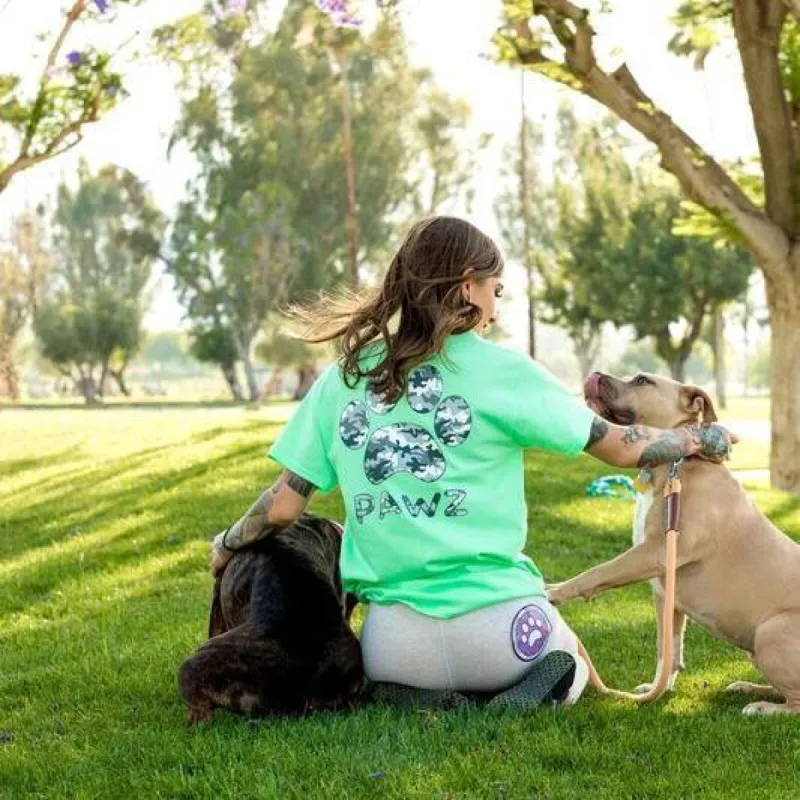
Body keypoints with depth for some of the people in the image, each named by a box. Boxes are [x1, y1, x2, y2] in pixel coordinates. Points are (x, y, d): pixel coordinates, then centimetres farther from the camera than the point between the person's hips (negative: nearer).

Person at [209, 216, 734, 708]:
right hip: (499, 621, -2)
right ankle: (529, 696, -5)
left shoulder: (343, 379, 4)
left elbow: (283, 507, 5)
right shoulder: (500, 369, -5)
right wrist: (701, 439, 22)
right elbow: (621, 447, 3)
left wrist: (228, 547, 25)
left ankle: (417, 702, 0)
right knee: (571, 670, 32)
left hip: (397, 638, 2)